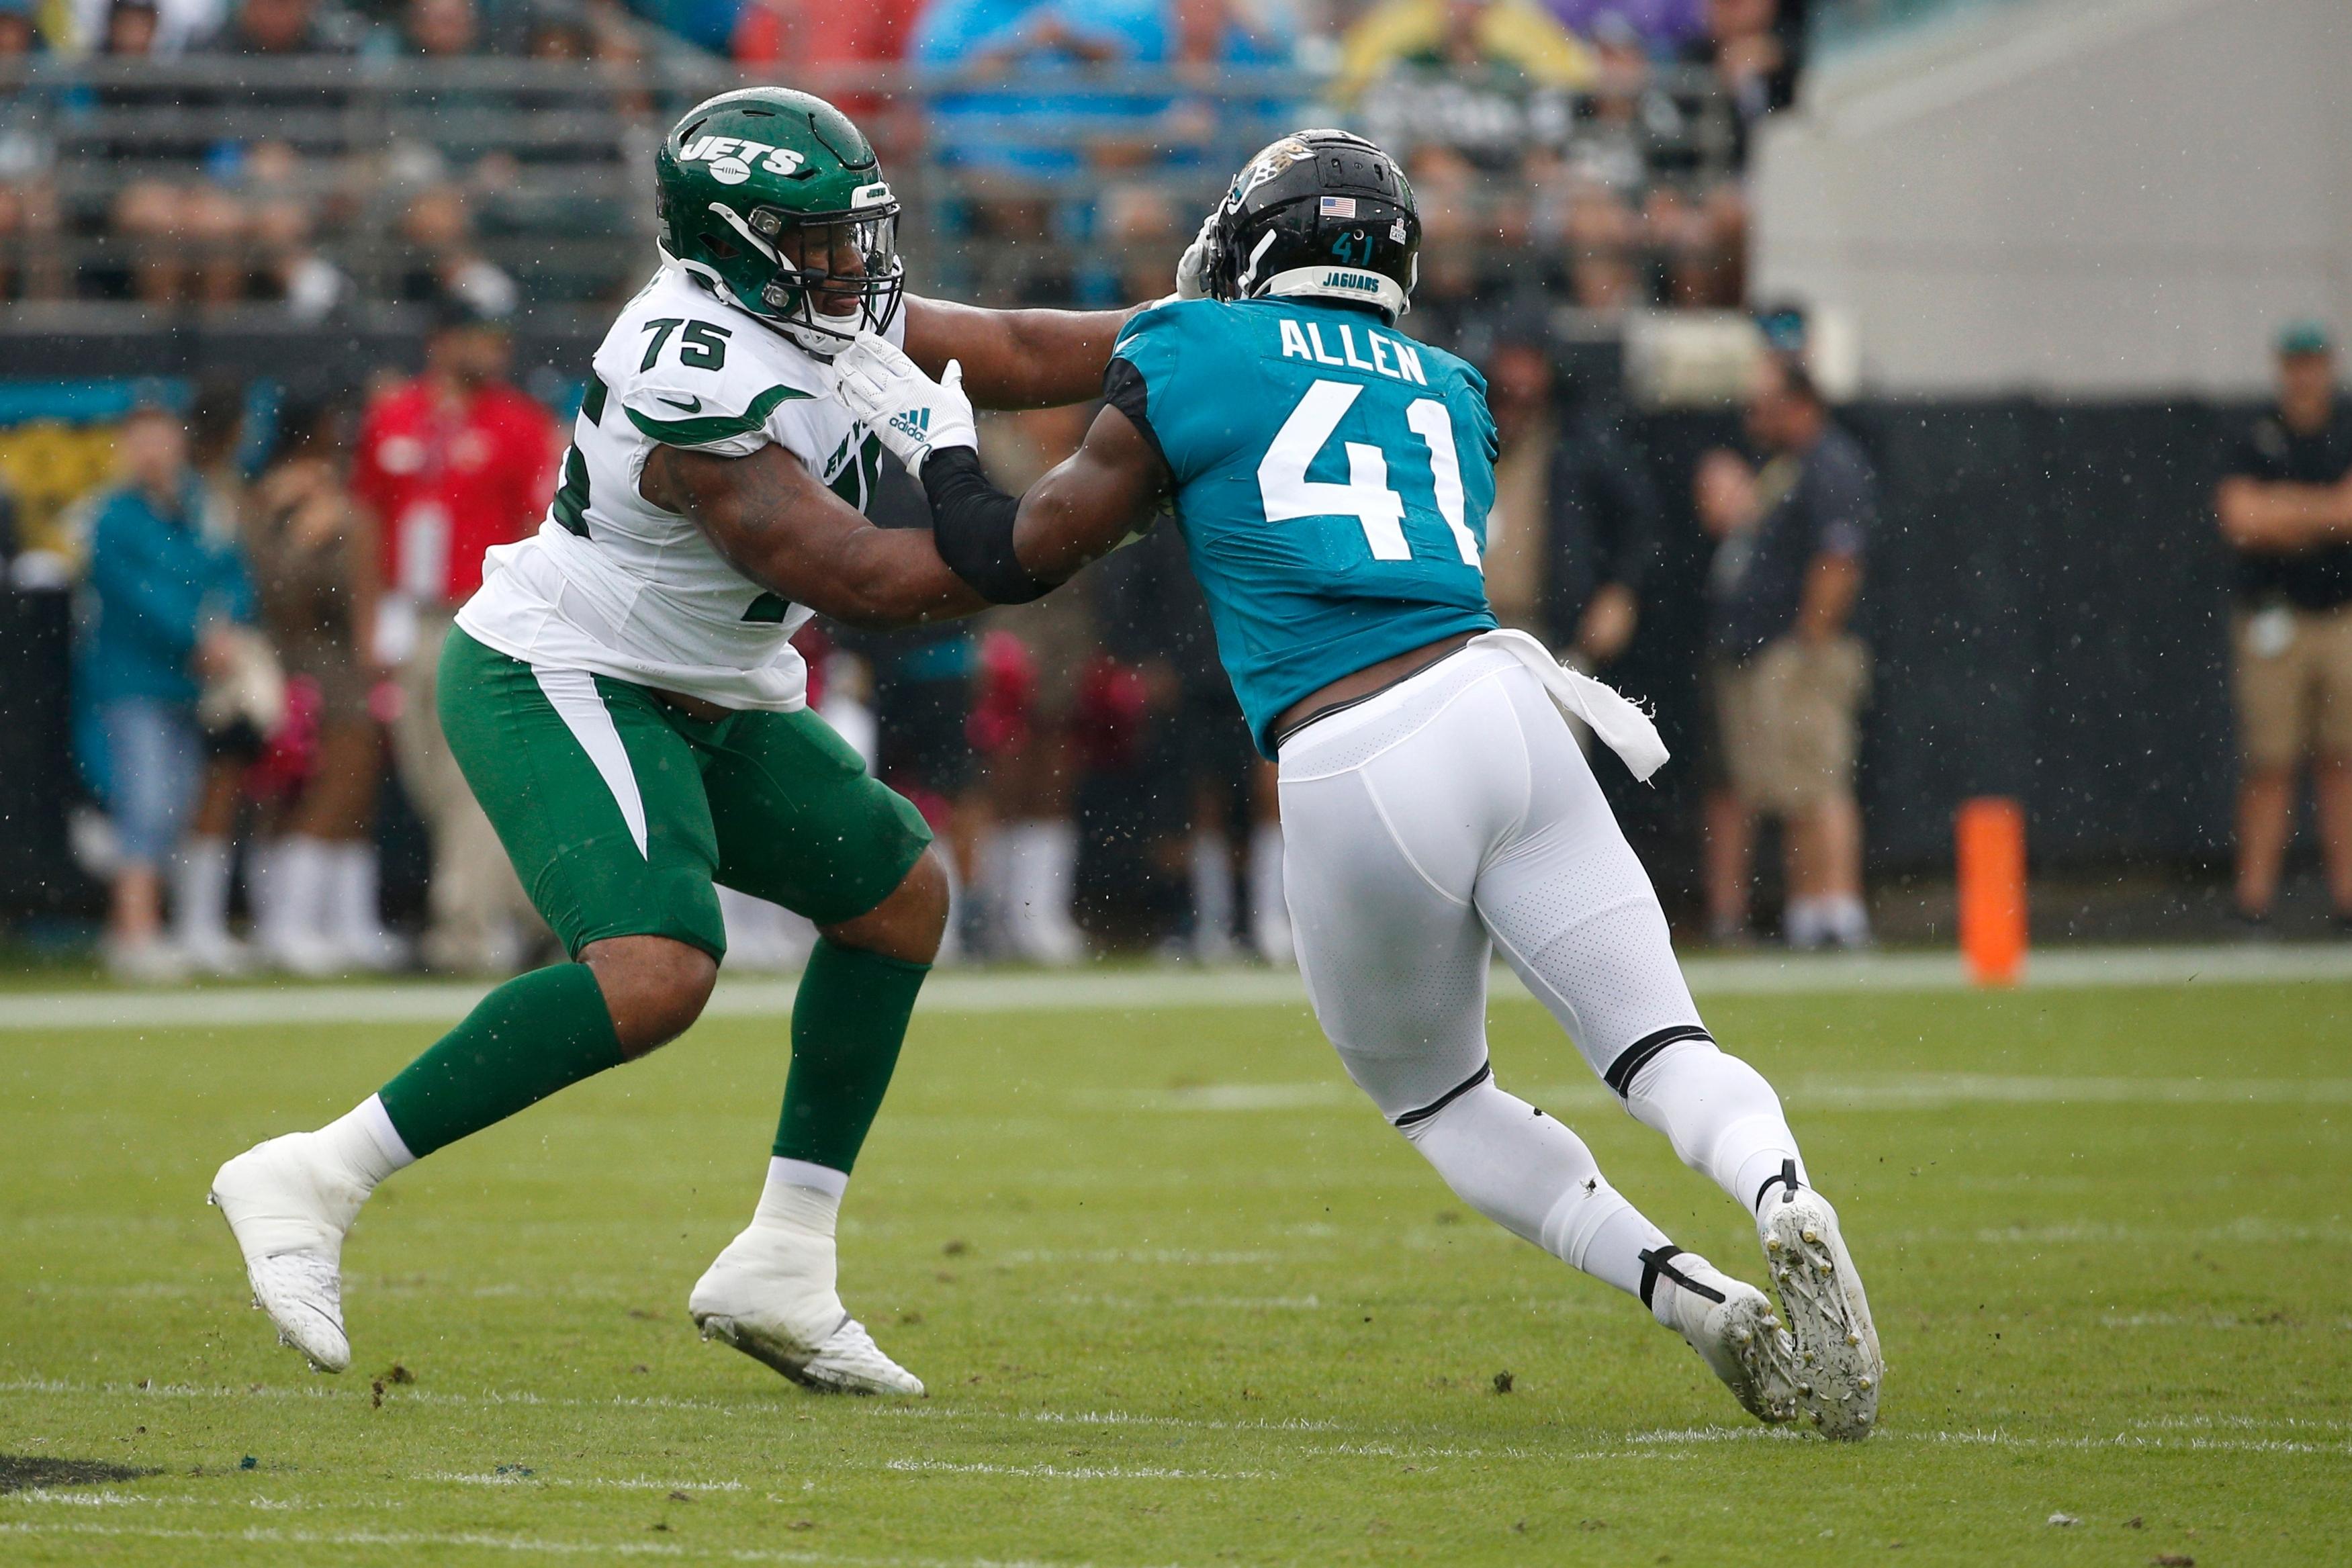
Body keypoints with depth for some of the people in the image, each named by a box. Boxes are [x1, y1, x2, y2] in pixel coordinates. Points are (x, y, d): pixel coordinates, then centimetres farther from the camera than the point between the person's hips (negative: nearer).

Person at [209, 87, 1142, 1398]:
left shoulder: (804, 311, 2)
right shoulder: (702, 384, -27)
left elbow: (1012, 354, 7)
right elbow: (859, 578, -28)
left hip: (692, 701, 11)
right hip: (556, 685, -11)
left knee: (902, 891, 16)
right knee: (655, 972, -30)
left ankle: (782, 1268, 16)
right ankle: (312, 1182, -22)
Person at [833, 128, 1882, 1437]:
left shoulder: (1200, 359, 8)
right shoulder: (1450, 396, 23)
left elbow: (1021, 555, 12)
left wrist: (938, 443, 29)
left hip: (1360, 786, -3)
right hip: (1497, 706, 3)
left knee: (1440, 1102, 18)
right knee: (1660, 1046, 3)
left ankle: (1701, 1305, 0)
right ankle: (1781, 1193, -32)